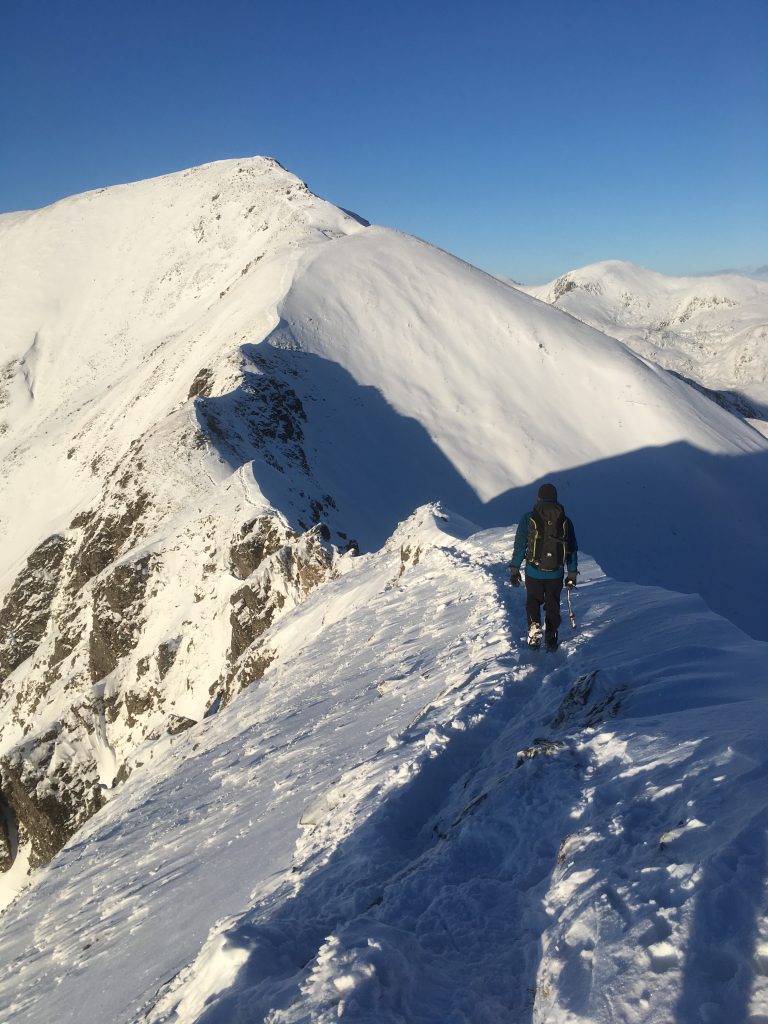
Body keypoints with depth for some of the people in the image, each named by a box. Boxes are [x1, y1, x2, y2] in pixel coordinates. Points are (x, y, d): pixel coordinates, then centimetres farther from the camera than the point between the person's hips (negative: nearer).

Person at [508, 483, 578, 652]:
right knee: (553, 606, 17)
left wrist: (514, 569, 5)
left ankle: (534, 626, -5)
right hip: (556, 573, 1)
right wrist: (572, 573, 14)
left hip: (533, 572, -1)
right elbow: (573, 549, 5)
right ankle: (551, 639, 22)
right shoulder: (565, 521, -1)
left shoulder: (529, 518, -6)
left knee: (533, 601, 19)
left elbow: (520, 545, -4)